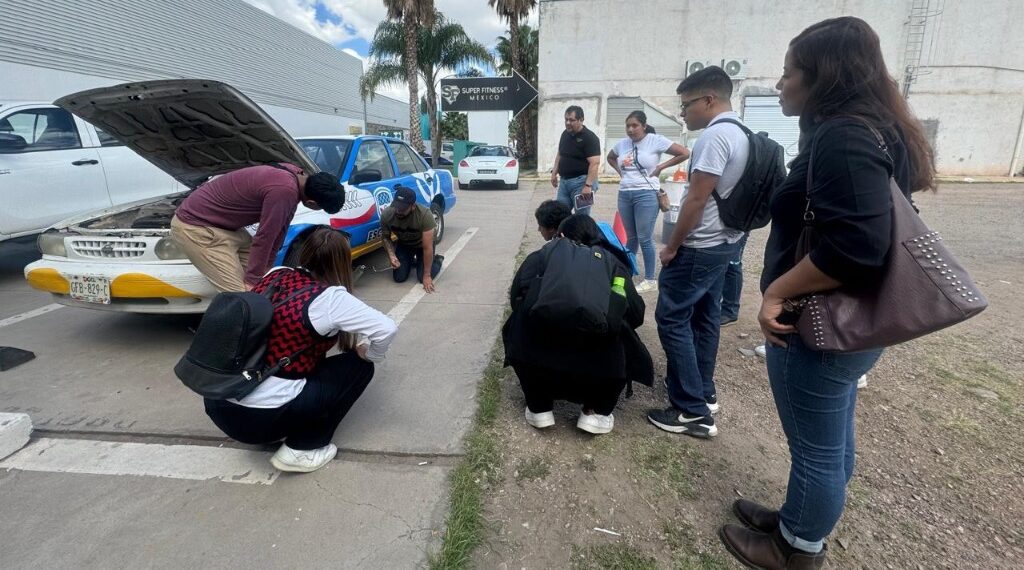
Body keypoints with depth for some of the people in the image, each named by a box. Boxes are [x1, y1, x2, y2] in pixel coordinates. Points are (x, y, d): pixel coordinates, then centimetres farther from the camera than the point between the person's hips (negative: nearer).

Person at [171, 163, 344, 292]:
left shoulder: (294, 175, -3)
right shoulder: (284, 190, -33)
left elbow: (280, 228, 4)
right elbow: (264, 237, -25)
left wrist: (266, 266, 10)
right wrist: (252, 280, -14)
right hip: (195, 227, -9)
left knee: (264, 282, 10)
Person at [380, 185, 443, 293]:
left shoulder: (425, 214, -39)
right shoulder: (386, 215, -29)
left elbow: (427, 248, -33)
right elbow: (386, 237, -7)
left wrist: (427, 275, -30)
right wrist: (392, 256, -25)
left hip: (422, 244, -3)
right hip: (403, 244, 3)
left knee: (424, 278, -14)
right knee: (399, 278, -6)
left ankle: (438, 260, 17)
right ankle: (411, 262, 27)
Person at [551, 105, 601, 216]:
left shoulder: (589, 137, -13)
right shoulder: (565, 134, 10)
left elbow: (594, 163, -20)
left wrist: (588, 185, -27)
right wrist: (554, 172, 13)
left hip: (581, 181, -7)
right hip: (564, 180, 7)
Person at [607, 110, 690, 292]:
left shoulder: (656, 141, -7)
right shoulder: (622, 144, 9)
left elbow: (685, 153, -9)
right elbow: (610, 157, 29)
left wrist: (661, 167, -9)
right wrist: (620, 171, 12)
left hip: (646, 195, -5)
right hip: (624, 195, 6)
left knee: (645, 239, -3)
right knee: (630, 237, 16)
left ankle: (650, 279, 9)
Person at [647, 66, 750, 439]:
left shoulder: (715, 135, -19)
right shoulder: (740, 134, 13)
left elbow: (697, 199, -22)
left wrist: (672, 246, -13)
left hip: (699, 247, -10)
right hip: (724, 242, 10)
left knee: (672, 320, -4)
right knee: (705, 317, 16)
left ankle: (693, 412, 0)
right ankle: (704, 392, 28)